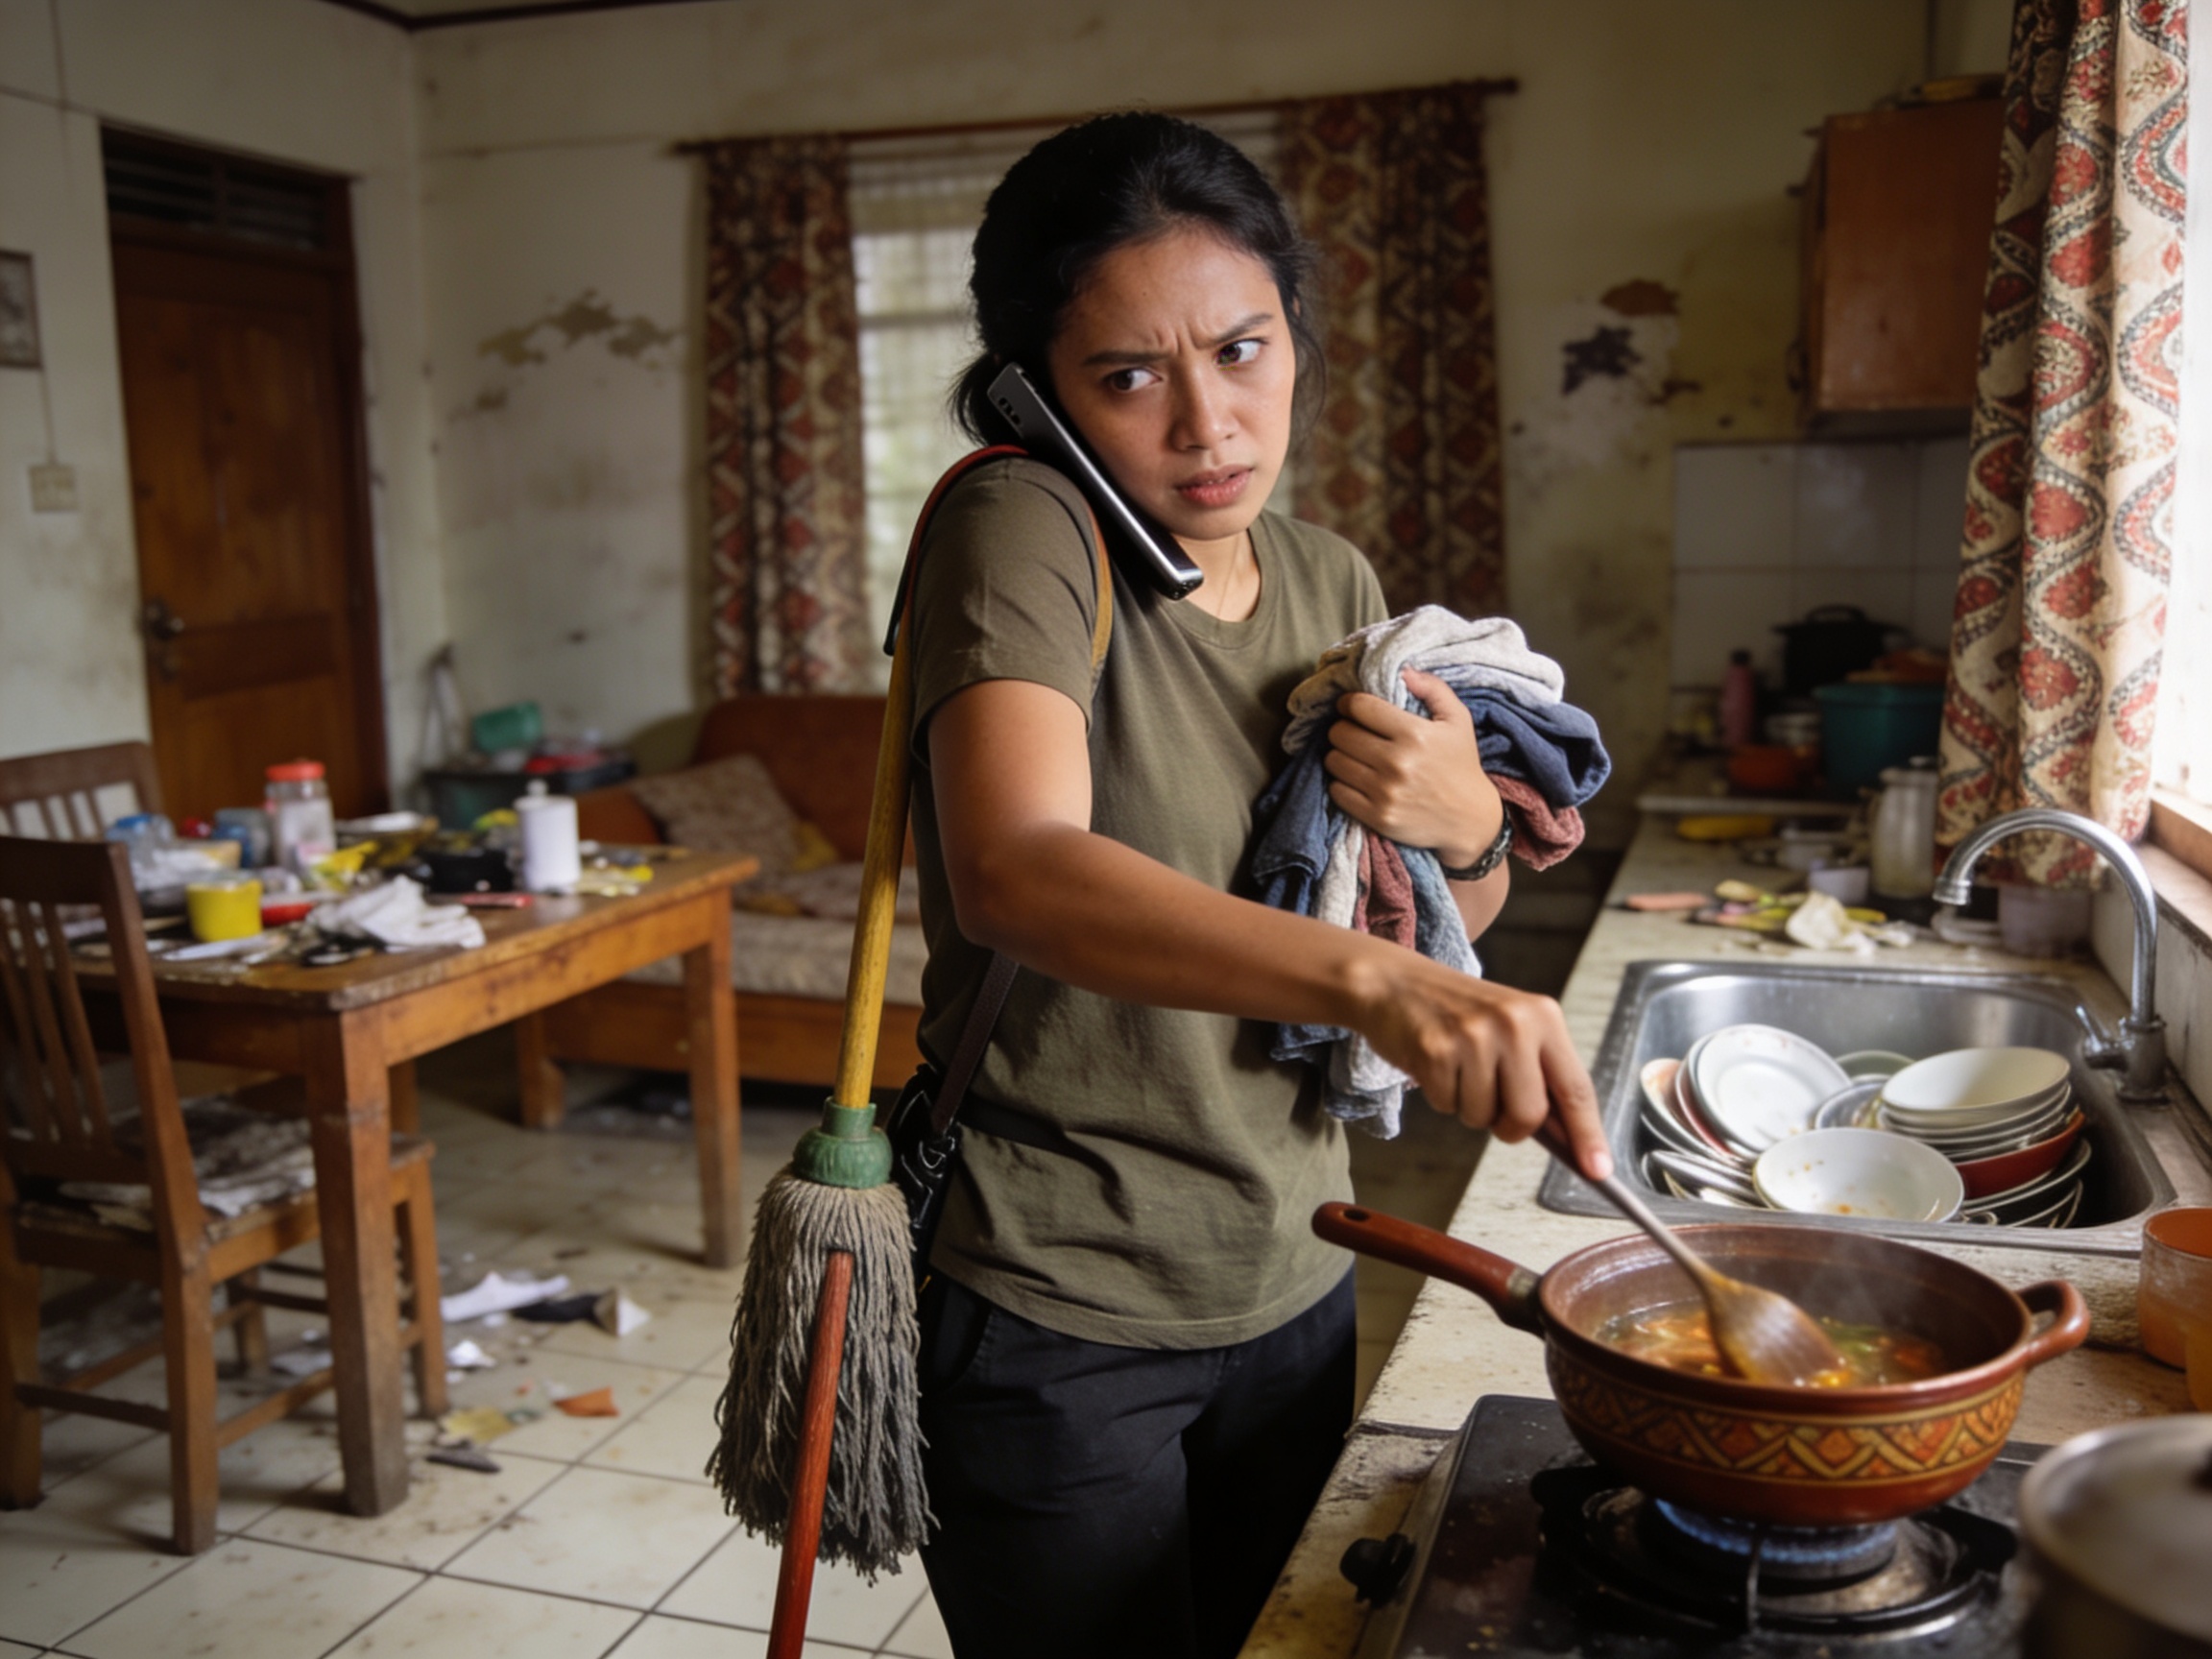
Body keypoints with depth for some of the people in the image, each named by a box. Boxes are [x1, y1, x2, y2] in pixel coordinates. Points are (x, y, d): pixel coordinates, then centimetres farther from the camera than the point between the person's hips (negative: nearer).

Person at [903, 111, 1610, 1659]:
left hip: (1292, 1286, 7)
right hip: (1053, 1314, -6)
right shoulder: (1020, 532, -17)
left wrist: (1466, 824, -11)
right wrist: (1376, 976, -49)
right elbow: (1014, 873, -36)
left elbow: (1456, 933, 12)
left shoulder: (1335, 583, 3)